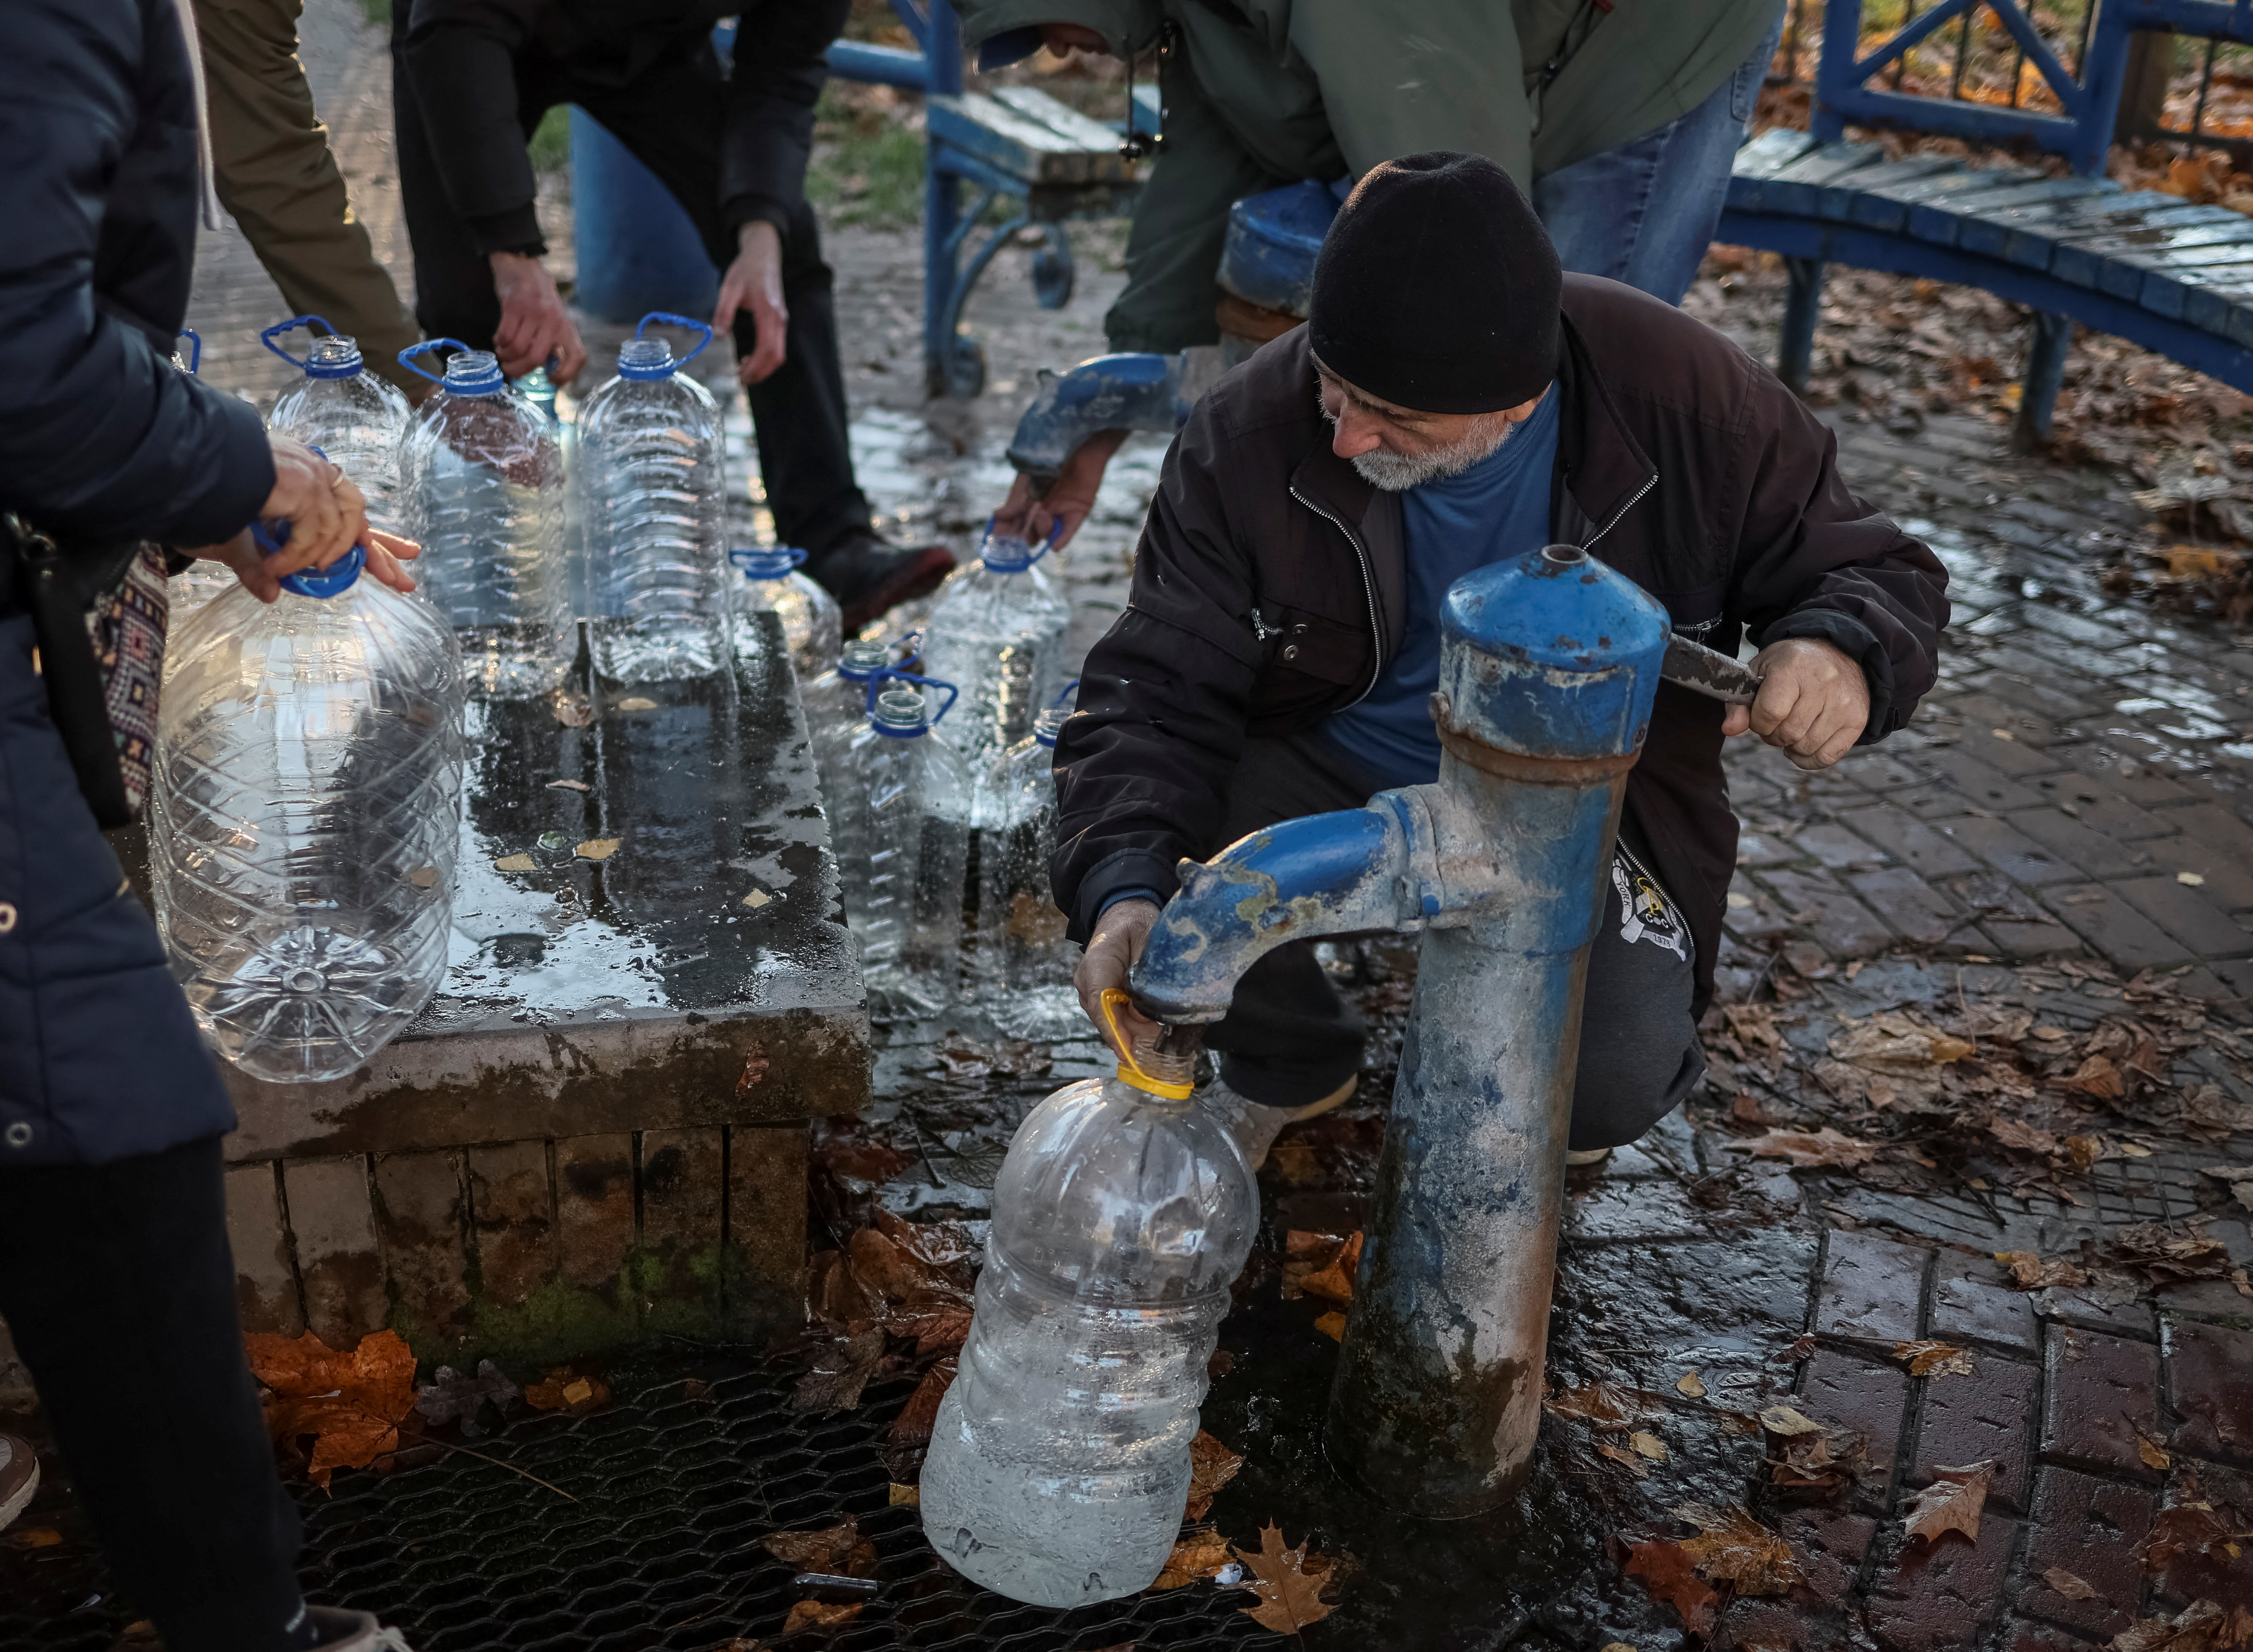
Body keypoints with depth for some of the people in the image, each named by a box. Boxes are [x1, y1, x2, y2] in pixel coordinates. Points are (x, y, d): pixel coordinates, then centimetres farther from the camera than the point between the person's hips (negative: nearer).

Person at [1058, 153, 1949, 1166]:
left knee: (1607, 1083, -28)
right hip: (1332, 768, 2)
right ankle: (1283, 1065, 9)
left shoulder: (1682, 398, -20)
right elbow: (1157, 689, -18)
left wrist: (1841, 653, -32)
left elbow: (1873, 574, -7)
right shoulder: (1252, 434, -19)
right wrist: (1122, 891, -37)